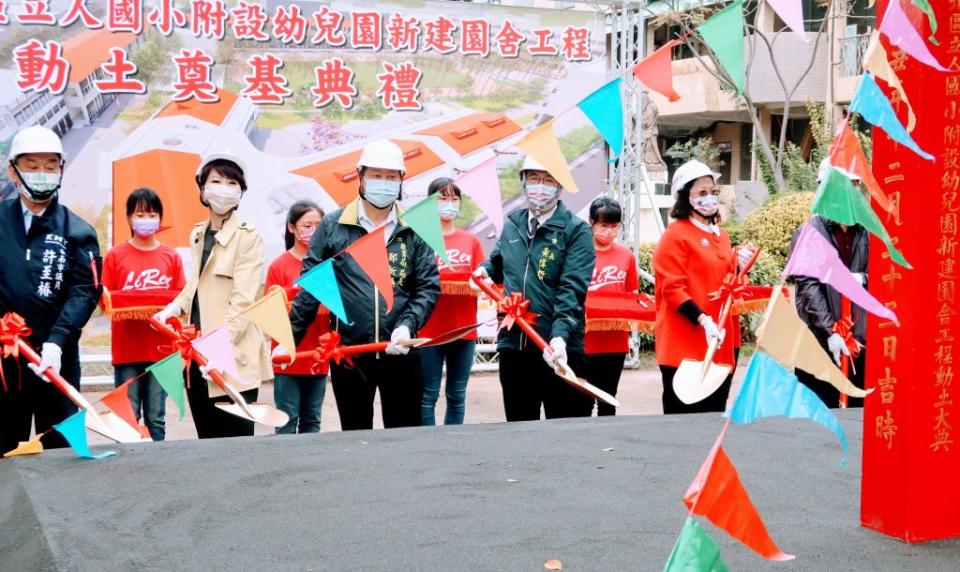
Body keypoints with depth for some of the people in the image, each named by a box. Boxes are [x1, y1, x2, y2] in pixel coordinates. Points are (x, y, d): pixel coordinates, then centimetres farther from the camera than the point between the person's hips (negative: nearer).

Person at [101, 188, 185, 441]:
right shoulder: (115, 255, 2)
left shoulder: (171, 257, 6)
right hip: (126, 349, -1)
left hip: (161, 348, 1)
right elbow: (104, 300, 3)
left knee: (156, 418, 7)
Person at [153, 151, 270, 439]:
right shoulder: (197, 234, 14)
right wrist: (174, 308, 4)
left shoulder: (249, 237, -8)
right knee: (207, 439, 12)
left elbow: (242, 301, -15)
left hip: (232, 361, -7)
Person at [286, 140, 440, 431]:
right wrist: (289, 340, -1)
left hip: (400, 351, 0)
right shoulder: (333, 225, 2)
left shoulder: (414, 229, 2)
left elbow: (429, 287, 2)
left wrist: (407, 325, -14)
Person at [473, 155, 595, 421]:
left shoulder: (576, 230, -6)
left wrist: (560, 335, -30)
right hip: (513, 346, 5)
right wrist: (485, 270, 8)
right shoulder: (512, 225, 12)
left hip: (560, 350, -5)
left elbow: (572, 290, -17)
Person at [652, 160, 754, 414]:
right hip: (685, 346, -7)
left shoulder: (721, 235, 17)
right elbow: (672, 289, -13)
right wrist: (703, 319, -24)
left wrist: (739, 265, 6)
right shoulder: (675, 235, -6)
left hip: (720, 344, 7)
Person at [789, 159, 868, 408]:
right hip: (819, 341, -3)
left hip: (861, 340, 3)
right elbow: (809, 287, -8)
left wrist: (864, 278, -10)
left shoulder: (867, 232, 7)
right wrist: (830, 332, -16)